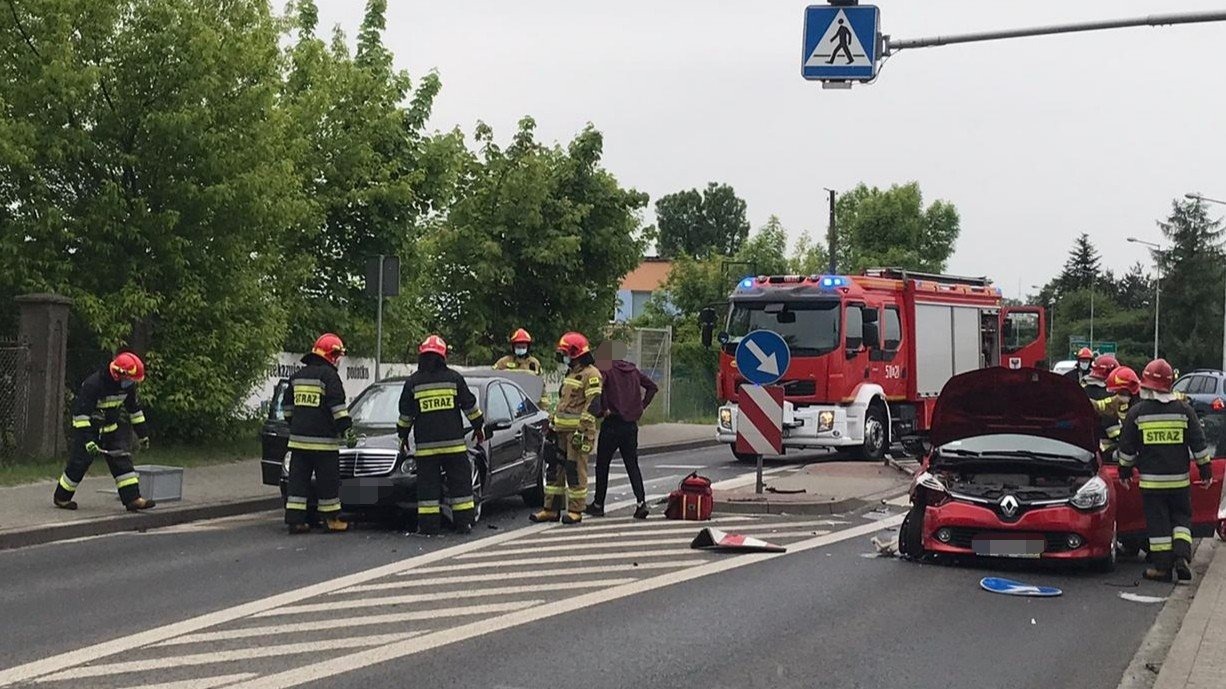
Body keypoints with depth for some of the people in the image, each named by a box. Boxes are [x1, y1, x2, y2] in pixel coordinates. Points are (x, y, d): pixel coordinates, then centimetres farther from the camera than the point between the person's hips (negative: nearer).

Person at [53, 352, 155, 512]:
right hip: (87, 427, -6)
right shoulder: (93, 384, -29)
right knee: (79, 463, -4)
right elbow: (80, 412, -29)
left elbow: (134, 408, 9)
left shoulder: (127, 385, -7)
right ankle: (61, 498, 15)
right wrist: (87, 440, -34)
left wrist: (142, 433, 12)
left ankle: (132, 499, -4)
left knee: (122, 461, -3)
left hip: (109, 429, 6)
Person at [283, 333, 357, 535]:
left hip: (298, 438, 6)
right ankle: (331, 520, 6)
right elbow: (338, 407, -14)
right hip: (323, 440, -6)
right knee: (328, 480, 2)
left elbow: (288, 406, 22)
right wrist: (348, 430, -10)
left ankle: (295, 519, 3)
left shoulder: (298, 375, 15)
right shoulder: (328, 375, -9)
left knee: (298, 480, 6)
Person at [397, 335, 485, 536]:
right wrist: (478, 427, 21)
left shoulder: (413, 382, 3)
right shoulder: (454, 378, 3)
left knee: (428, 485, 3)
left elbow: (405, 414, 9)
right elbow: (470, 406, 8)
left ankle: (429, 525, 0)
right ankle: (463, 522, 5)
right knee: (459, 482, 7)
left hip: (425, 445, 0)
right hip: (454, 443, 0)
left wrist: (403, 436, 23)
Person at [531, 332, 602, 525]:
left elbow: (593, 405, -17)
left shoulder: (590, 374, -10)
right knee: (555, 468, 8)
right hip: (562, 430, 9)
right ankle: (551, 509, 13)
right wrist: (552, 423, 25)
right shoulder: (571, 373, 21)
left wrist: (582, 431, -22)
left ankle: (576, 511, 1)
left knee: (576, 470, -6)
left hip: (578, 431, -9)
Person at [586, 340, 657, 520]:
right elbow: (652, 387, 14)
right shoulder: (633, 370, 12)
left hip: (612, 422, -5)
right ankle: (641, 502, -8)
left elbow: (599, 387, -27)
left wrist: (604, 409, -16)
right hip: (631, 423, 5)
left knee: (602, 465, 8)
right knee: (632, 464, 8)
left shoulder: (605, 370, -7)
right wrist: (641, 407, 12)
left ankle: (598, 504, 15)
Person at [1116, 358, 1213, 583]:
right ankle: (1181, 556, -5)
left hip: (1151, 480, -1)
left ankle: (1162, 567, 4)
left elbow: (1127, 448, 1)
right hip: (1179, 479, 1)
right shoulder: (1184, 410, 0)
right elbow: (1199, 444, 3)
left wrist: (1124, 471, 13)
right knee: (1181, 518, 14)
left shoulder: (1137, 412, -4)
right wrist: (1205, 470, 12)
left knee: (1157, 522, 4)